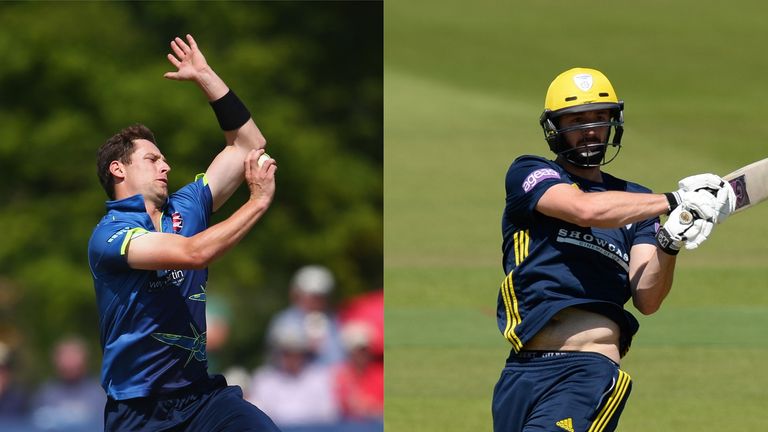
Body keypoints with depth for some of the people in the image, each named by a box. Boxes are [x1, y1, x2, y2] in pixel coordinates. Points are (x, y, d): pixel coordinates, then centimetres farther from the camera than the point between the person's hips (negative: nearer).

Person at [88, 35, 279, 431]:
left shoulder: (186, 207, 13)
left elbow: (248, 144, 18)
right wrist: (259, 201, -11)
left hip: (202, 394, 4)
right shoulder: (109, 235, -7)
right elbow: (193, 253, -20)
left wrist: (205, 77, 13)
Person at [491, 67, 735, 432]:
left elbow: (646, 300, 6)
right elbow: (586, 209, -12)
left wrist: (669, 244, -12)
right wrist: (675, 201, -11)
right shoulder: (528, 175, 10)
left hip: (591, 373, -1)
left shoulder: (636, 202, 18)